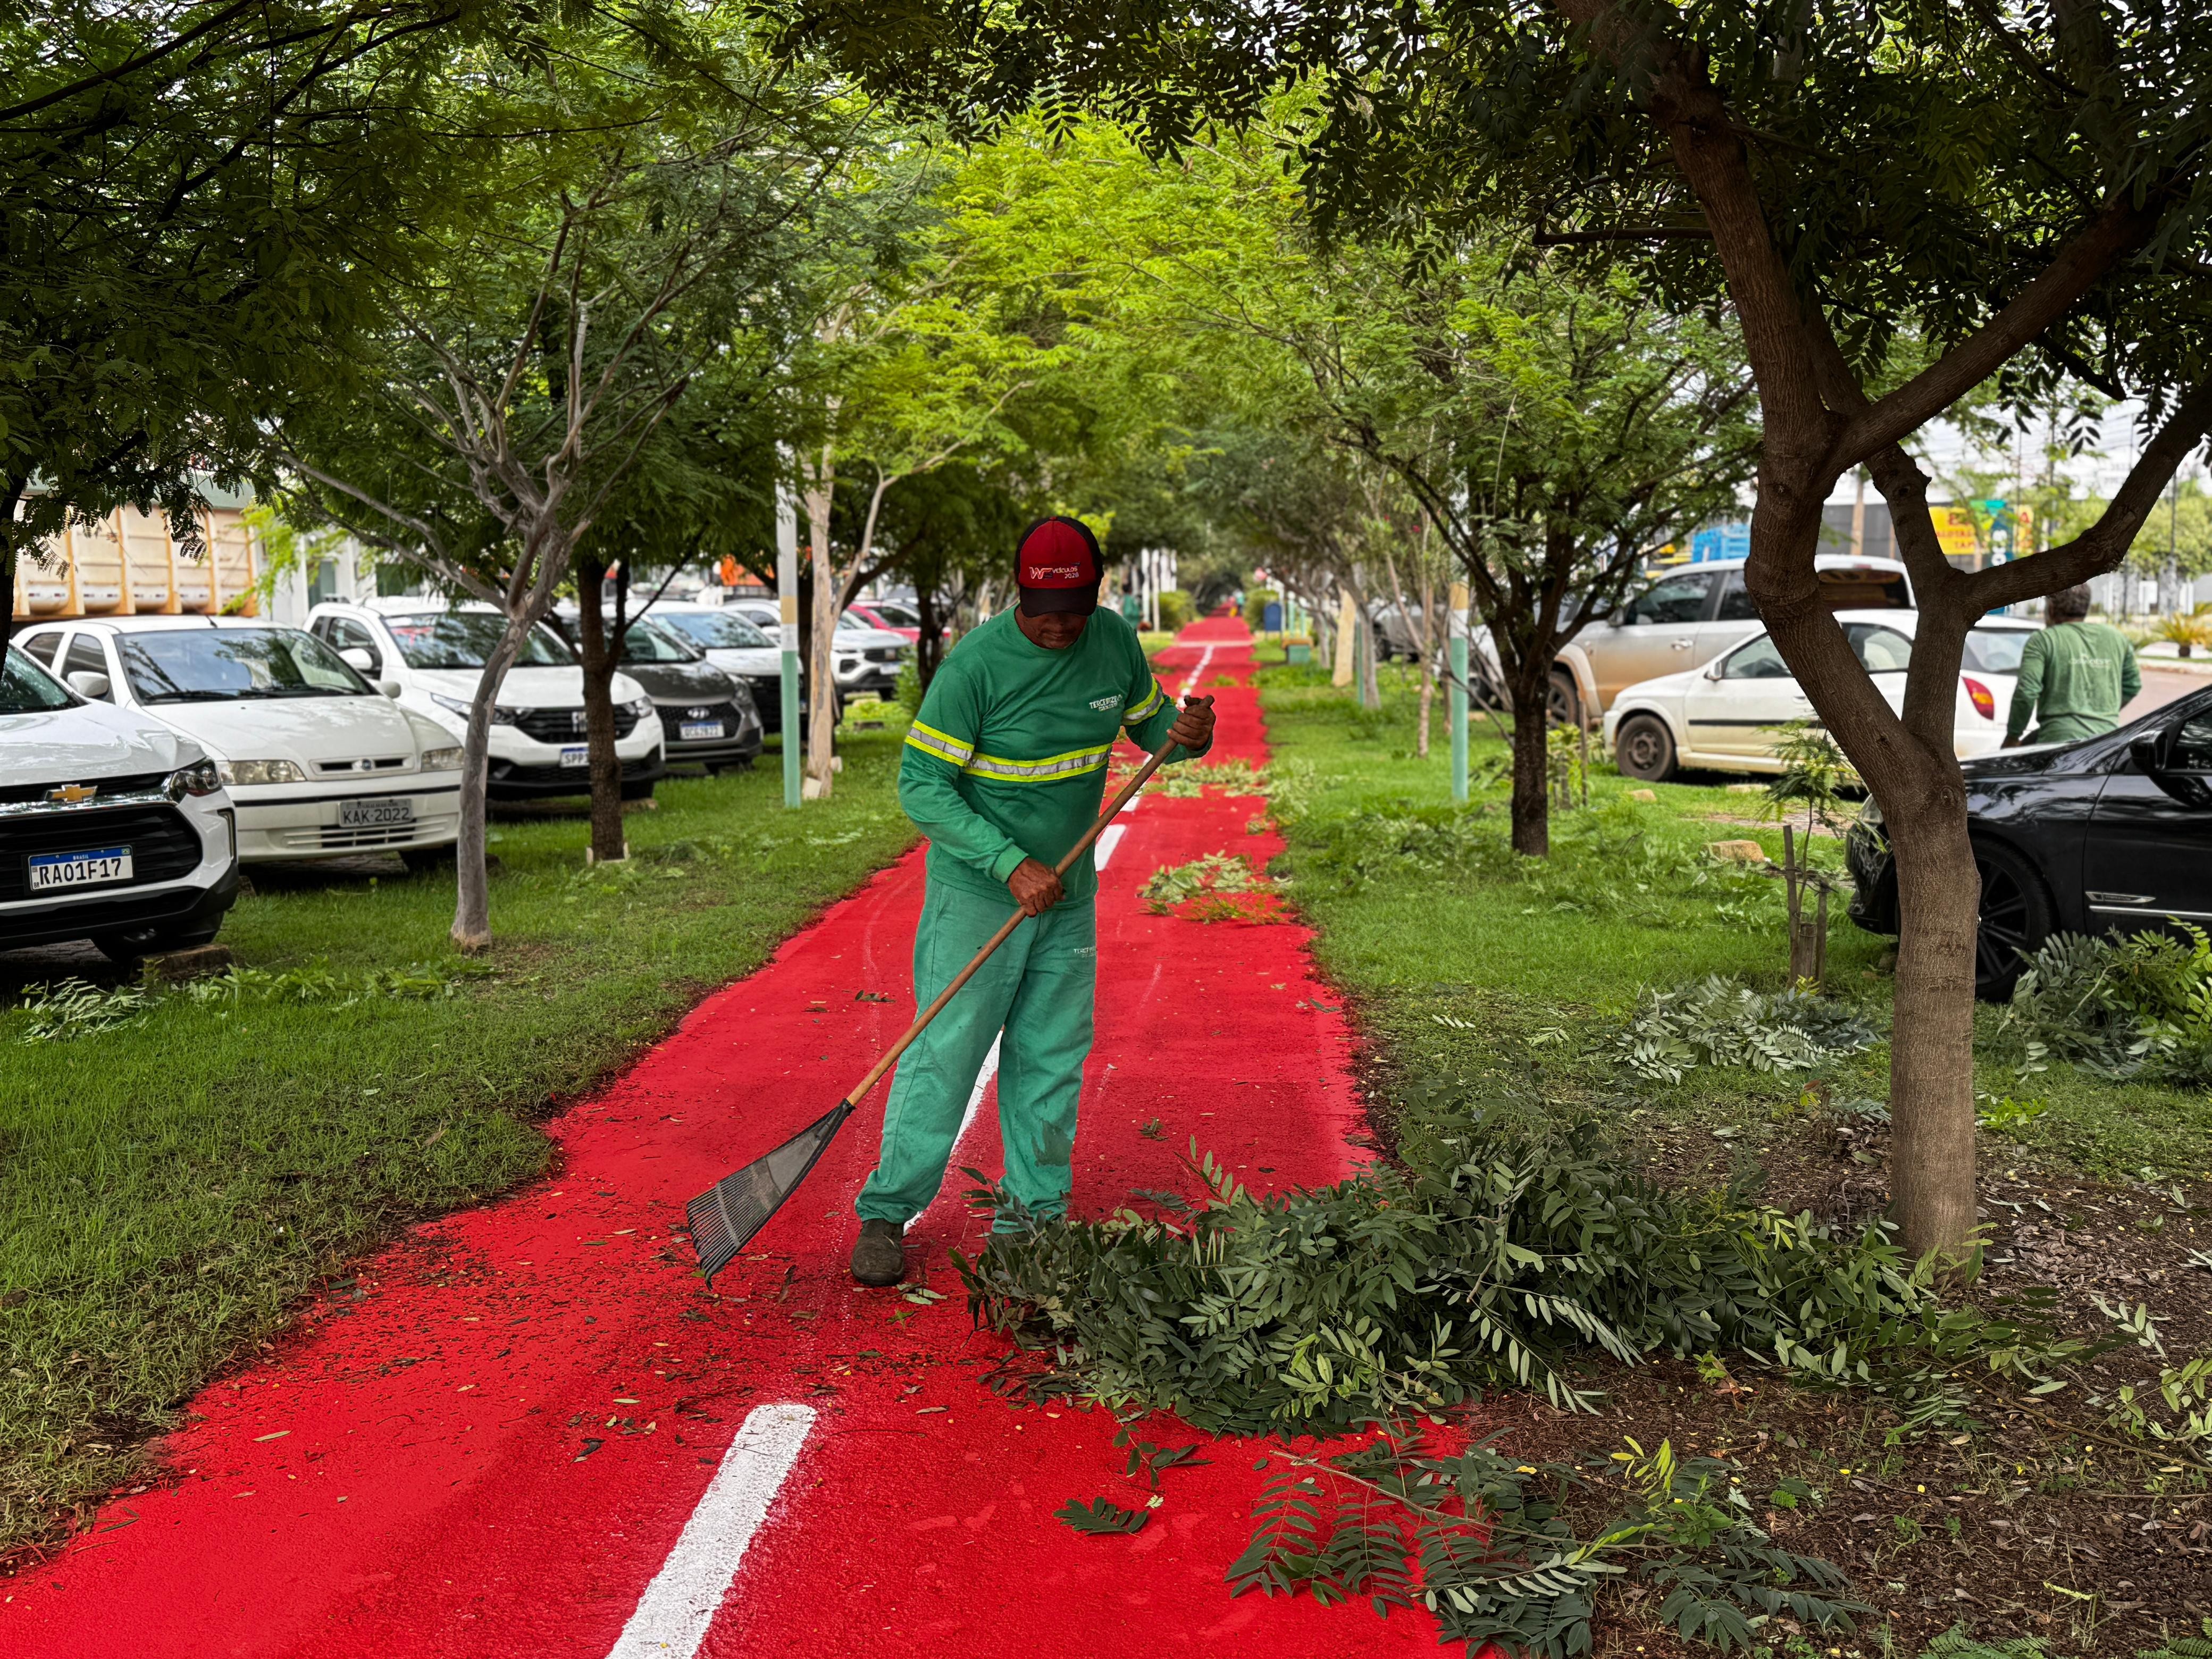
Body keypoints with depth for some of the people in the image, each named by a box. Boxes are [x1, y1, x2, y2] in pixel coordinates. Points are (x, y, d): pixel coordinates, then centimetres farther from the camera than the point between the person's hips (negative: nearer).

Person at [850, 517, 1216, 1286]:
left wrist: (1188, 733, -11)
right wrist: (1011, 865, -25)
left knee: (1052, 1060, 10)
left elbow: (1151, 723, 14)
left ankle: (1036, 1217, 22)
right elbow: (921, 785, -18)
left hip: (1069, 894, 5)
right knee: (944, 1054, -5)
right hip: (977, 891, -5)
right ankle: (886, 1214, 8)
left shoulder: (1115, 642, -2)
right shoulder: (975, 664, -19)